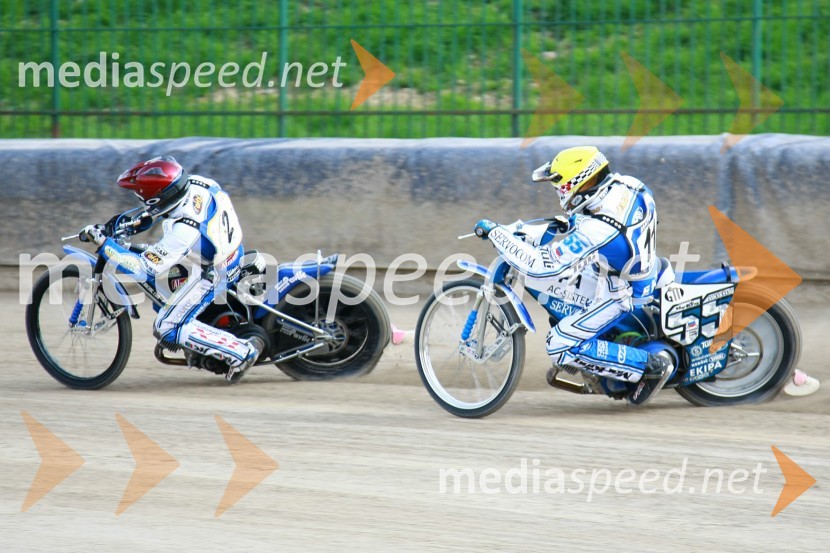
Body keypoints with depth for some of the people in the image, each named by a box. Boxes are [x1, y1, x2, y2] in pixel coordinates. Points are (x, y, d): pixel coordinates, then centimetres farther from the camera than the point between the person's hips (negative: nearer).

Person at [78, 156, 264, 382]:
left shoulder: (183, 232, -38)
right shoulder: (195, 183, -16)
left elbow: (144, 269, -32)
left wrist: (103, 242, -29)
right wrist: (143, 219, 6)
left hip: (210, 275, -9)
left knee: (167, 329, -4)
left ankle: (243, 351, -6)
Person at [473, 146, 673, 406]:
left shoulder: (594, 230, -35)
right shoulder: (629, 185, -12)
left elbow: (540, 267, -32)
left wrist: (495, 233, -25)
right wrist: (573, 222, 8)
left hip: (620, 294, -9)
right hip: (644, 267, 9)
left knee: (560, 347, -7)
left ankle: (650, 366, -7)